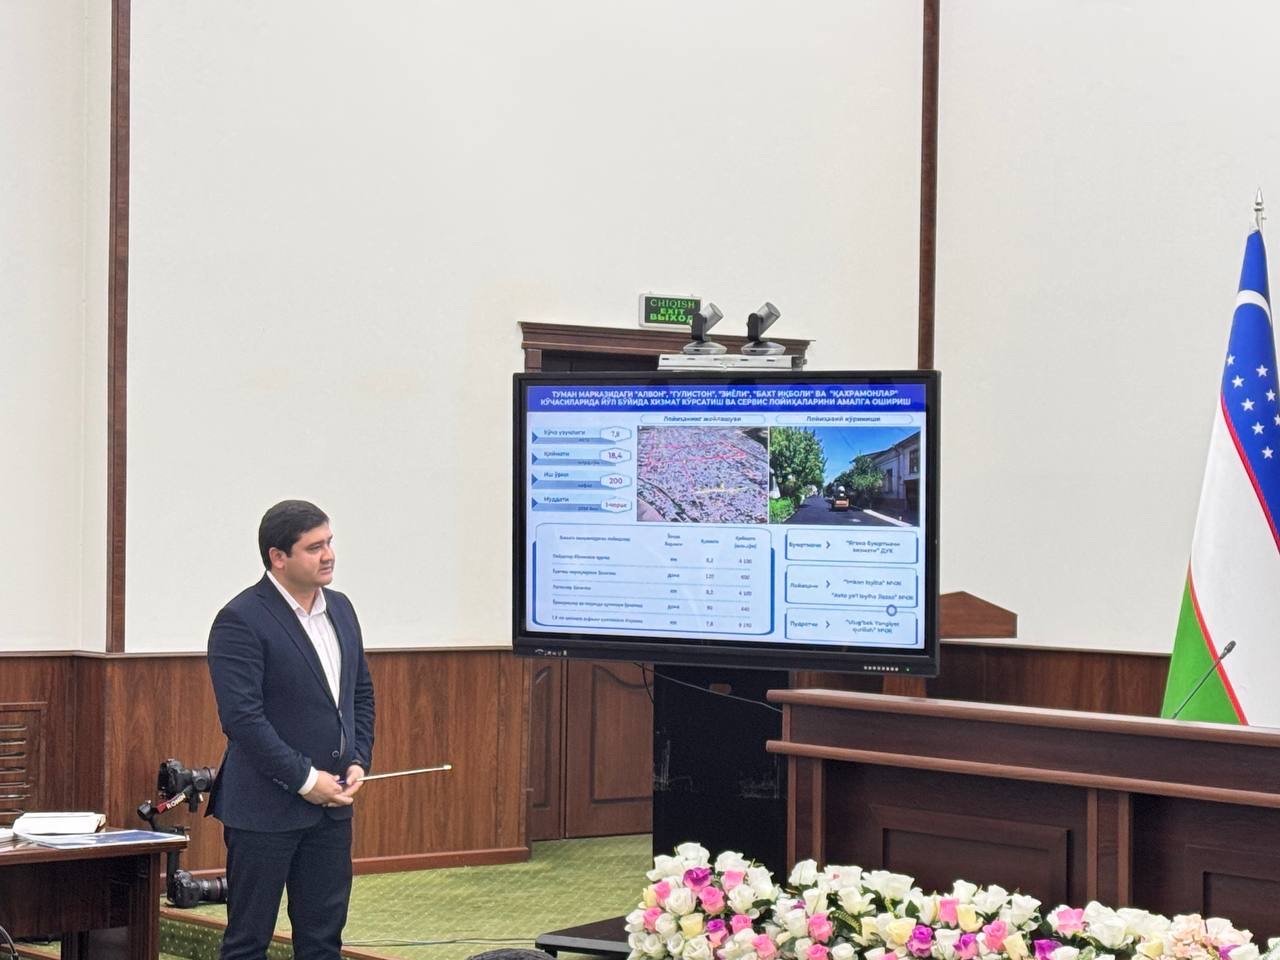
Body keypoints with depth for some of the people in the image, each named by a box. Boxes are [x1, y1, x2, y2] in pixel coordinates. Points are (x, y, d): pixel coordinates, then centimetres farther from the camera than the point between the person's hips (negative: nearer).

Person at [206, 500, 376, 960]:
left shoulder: (340, 609, 10)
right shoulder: (241, 621, -14)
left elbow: (362, 693, 18)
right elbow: (241, 716, -20)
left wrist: (358, 762, 3)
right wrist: (305, 780, -18)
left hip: (332, 802, 7)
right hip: (265, 807, -7)